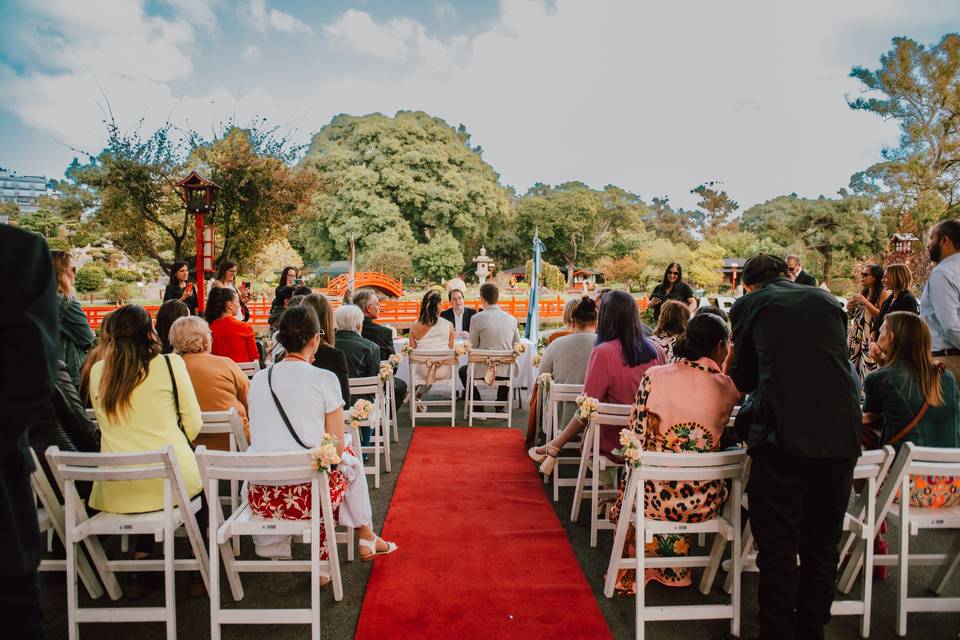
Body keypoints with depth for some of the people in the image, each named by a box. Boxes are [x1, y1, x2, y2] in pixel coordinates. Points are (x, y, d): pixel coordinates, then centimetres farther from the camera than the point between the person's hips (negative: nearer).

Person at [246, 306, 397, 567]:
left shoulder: (259, 378, 4)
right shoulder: (324, 379, -9)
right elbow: (337, 447, -7)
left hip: (261, 497, 5)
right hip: (307, 494, -4)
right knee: (350, 454, 25)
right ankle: (365, 536, 38)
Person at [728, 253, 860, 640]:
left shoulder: (749, 305, 5)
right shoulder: (828, 300, 15)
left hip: (783, 437, -4)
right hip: (842, 436, 5)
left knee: (778, 550, 6)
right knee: (822, 547, 18)